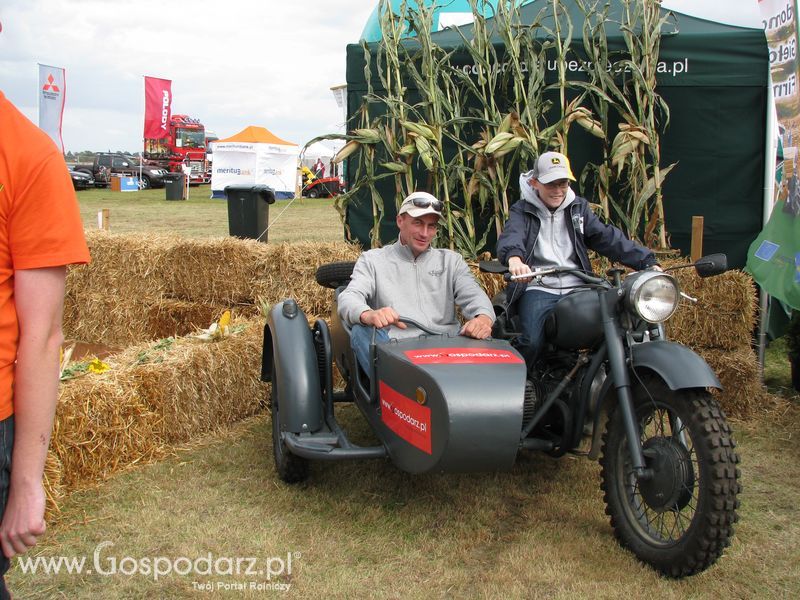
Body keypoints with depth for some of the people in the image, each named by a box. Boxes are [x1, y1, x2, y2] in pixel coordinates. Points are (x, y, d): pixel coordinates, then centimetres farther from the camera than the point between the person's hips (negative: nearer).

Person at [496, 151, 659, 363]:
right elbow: (511, 236, -18)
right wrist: (514, 257, -43)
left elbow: (608, 238, 8)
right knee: (531, 342, -27)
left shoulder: (578, 208, 16)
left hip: (577, 288, 4)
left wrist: (647, 262, -6)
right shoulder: (523, 210, 4)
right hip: (538, 289, -3)